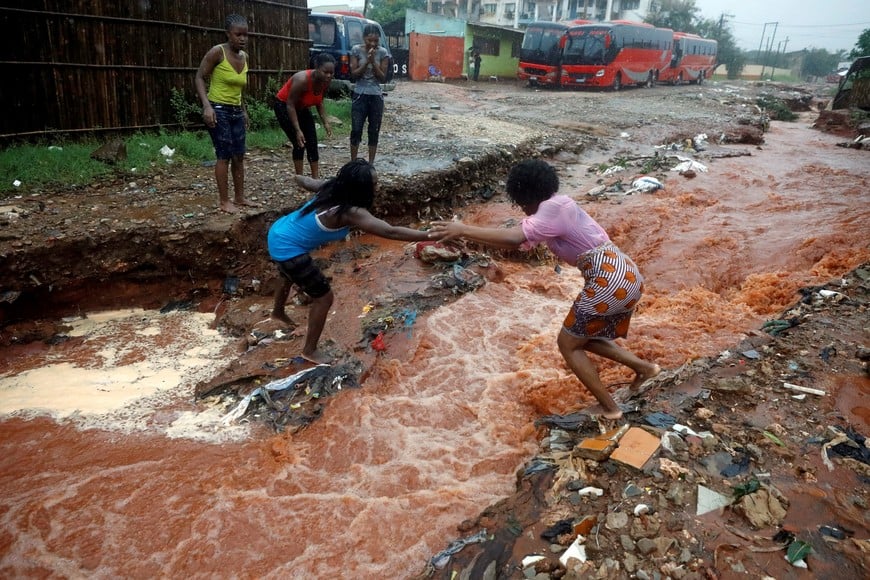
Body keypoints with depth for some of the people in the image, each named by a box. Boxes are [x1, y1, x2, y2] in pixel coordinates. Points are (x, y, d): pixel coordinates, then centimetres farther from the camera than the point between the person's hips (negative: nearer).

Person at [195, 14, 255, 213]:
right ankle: (224, 201, 1)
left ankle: (240, 197, 19)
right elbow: (199, 78, -12)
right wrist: (206, 105, -23)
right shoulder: (217, 52, -13)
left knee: (239, 156, 9)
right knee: (224, 156, -7)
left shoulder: (244, 56, 7)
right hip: (218, 110, -7)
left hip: (236, 112, 7)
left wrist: (244, 110, 18)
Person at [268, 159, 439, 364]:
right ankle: (309, 351, 18)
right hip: (288, 249, -10)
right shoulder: (350, 212, -31)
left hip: (280, 234, 10)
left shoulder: (332, 187, -7)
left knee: (291, 278, 37)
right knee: (324, 297, 1)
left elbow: (304, 180, 13)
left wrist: (299, 177, 38)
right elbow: (391, 232, -39)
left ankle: (278, 313, 68)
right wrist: (432, 236, -40)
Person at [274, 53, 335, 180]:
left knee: (312, 143, 1)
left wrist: (325, 122, -7)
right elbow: (290, 105, -30)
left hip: (302, 108, 7)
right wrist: (298, 130, -33)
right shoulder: (302, 79, -36)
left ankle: (316, 179, 6)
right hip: (284, 106, -7)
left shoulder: (326, 82, -16)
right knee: (300, 143, -11)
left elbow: (319, 101, 2)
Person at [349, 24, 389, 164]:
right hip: (360, 95, -1)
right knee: (356, 131, -4)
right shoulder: (356, 50, -5)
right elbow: (354, 74, -6)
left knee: (374, 132, 5)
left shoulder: (382, 52, -3)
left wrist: (373, 62, -17)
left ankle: (371, 164, 13)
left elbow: (383, 78, -4)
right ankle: (353, 163, 7)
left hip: (376, 96, 1)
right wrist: (366, 62, -19)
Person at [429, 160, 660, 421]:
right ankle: (644, 368, 22)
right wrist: (466, 235, 11)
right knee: (586, 338, 24)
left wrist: (463, 229, -22)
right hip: (625, 276, 10)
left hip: (608, 281, -10)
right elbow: (520, 240, 16)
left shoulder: (553, 208, -13)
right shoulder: (553, 208, 16)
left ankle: (610, 409, 10)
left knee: (568, 344, 5)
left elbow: (514, 238, -27)